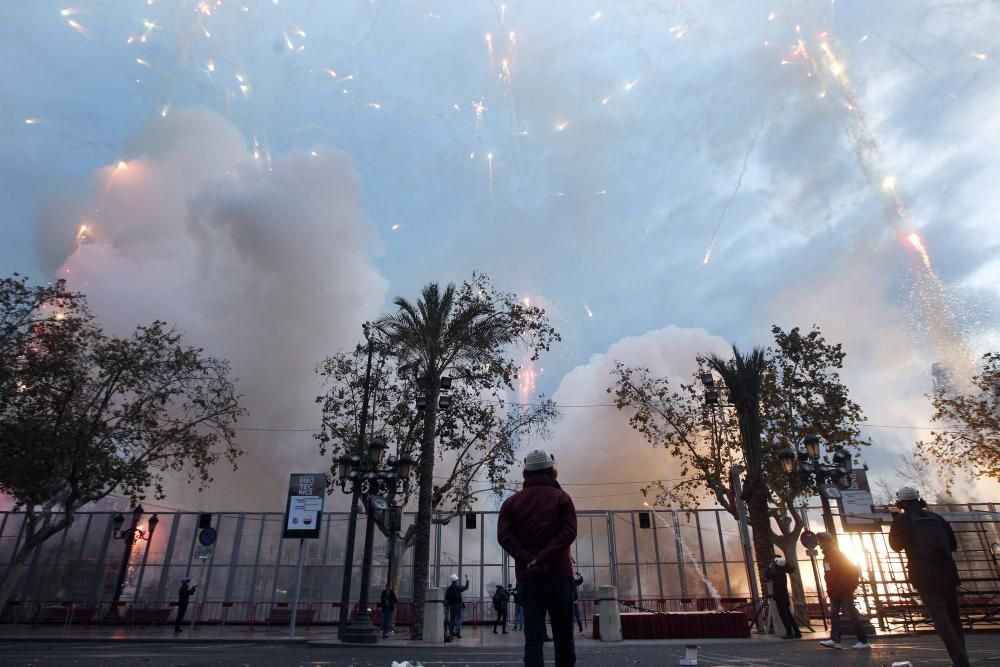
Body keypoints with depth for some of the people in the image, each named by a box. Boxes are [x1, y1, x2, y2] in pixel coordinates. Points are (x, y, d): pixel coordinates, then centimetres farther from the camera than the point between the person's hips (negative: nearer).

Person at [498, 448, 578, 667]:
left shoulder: (512, 502, 7)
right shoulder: (561, 498, 2)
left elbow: (504, 536, -5)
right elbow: (569, 532, -11)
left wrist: (529, 560, -10)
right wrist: (544, 558, -14)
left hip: (528, 578, 2)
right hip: (559, 575, -1)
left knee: (533, 639, 2)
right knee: (563, 637, 9)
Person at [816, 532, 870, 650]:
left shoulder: (838, 555, -13)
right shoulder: (827, 557, 14)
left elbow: (854, 571, -16)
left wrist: (850, 587, -17)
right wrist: (830, 590, 14)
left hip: (844, 592, -9)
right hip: (834, 593, 9)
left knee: (852, 615, -3)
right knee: (833, 614, 2)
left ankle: (864, 641, 6)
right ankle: (835, 640, 0)